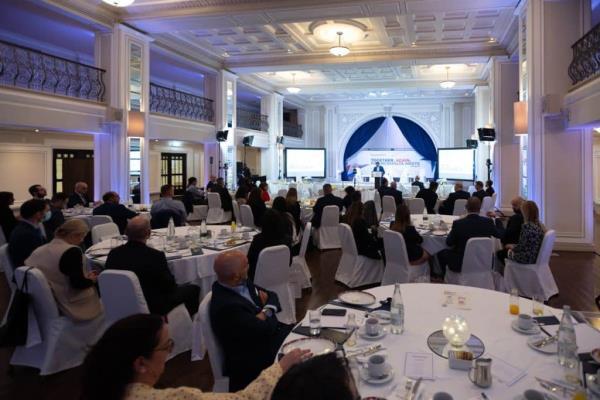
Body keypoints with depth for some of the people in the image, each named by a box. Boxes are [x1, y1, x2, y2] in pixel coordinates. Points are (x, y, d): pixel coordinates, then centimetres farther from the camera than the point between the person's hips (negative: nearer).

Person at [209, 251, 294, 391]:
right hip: (252, 361, -8)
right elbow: (265, 329, -26)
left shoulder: (242, 283, -4)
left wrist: (267, 310, -15)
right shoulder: (226, 306, -30)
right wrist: (270, 315, -6)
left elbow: (271, 296, 6)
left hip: (265, 337, 8)